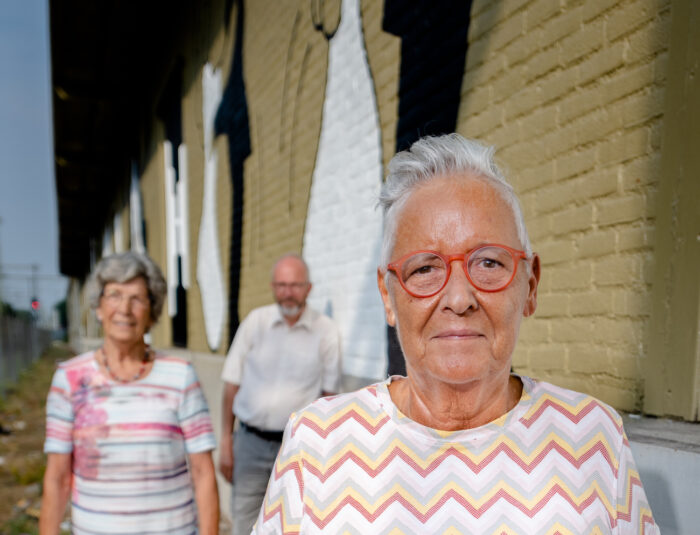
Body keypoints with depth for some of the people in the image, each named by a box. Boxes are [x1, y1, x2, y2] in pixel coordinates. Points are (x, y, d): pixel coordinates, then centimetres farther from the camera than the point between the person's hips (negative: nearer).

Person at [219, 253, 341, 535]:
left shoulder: (326, 331, -2)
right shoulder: (255, 321, 0)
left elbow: (329, 393, 4)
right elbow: (232, 385, 4)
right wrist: (226, 441, 2)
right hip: (250, 440, 1)